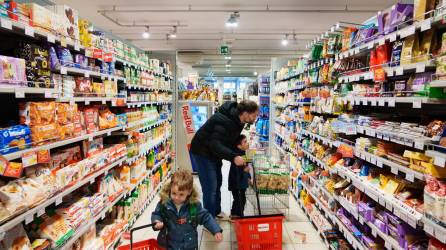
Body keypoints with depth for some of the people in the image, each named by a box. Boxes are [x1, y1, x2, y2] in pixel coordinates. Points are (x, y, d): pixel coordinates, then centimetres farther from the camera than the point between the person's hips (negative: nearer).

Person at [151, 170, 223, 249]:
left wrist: (216, 231, -18)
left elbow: (206, 217, -10)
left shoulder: (194, 205, -19)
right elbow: (156, 214, -1)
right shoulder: (164, 203, -17)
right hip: (169, 244, 1)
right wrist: (157, 222, -22)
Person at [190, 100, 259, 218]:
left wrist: (239, 158, -1)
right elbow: (215, 144, -39)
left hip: (213, 153, 10)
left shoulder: (237, 120, -2)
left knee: (217, 183, 20)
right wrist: (233, 157, -47)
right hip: (202, 153, -10)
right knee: (210, 188, -9)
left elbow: (231, 141, 8)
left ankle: (216, 212, 39)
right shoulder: (225, 121, -32)